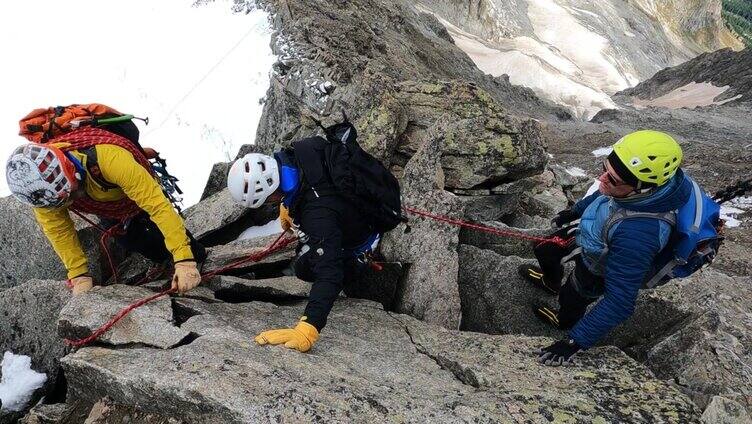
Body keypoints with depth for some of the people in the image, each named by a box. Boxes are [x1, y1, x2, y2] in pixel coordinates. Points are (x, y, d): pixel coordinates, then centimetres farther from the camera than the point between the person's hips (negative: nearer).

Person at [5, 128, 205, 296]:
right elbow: (58, 231, -18)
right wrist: (80, 276, -21)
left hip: (142, 197, -3)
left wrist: (184, 260, -51)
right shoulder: (40, 185, -33)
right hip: (110, 213, 3)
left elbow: (159, 205, -48)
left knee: (195, 256, -7)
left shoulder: (109, 159, -48)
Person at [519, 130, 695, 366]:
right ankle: (551, 282, 62)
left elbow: (620, 301, -42)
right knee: (544, 251, 26)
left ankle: (565, 322, 62)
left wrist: (575, 343, -35)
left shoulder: (637, 234, -50)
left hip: (602, 272, -6)